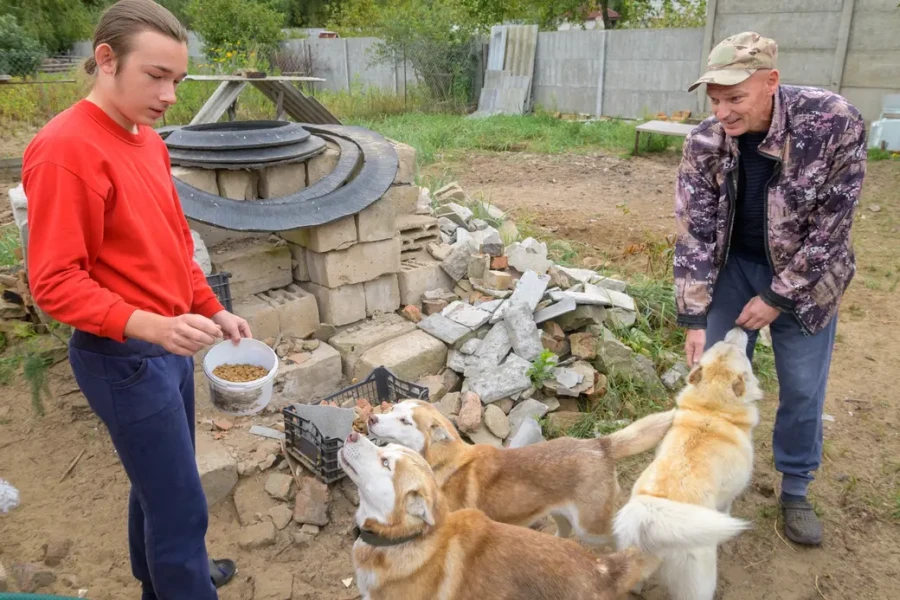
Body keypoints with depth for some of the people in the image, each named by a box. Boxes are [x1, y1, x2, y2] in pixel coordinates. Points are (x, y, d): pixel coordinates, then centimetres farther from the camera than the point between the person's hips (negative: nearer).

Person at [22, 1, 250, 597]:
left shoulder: (148, 141, 8)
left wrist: (214, 310, 6)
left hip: (168, 346, 9)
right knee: (182, 506, 1)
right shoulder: (65, 151, -19)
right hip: (123, 359, -8)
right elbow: (55, 284, -20)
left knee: (158, 481, 24)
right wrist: (152, 327, -31)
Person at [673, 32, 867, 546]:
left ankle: (795, 490, 30)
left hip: (806, 275, -1)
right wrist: (695, 318, -15)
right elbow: (694, 232, -15)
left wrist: (777, 298, -16)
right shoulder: (705, 143, -20)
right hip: (734, 266, 2)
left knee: (803, 388, 7)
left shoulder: (836, 123, -26)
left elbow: (830, 227, -19)